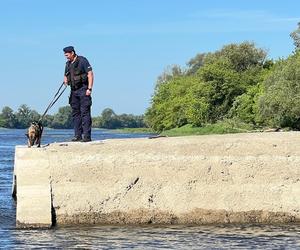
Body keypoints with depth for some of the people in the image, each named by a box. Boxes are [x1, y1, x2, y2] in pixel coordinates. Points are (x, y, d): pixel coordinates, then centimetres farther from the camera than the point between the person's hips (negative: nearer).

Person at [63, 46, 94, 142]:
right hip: (74, 91, 8)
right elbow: (65, 76, 27)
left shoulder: (82, 61, -8)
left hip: (83, 90, -8)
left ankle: (86, 136, -11)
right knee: (75, 113, 7)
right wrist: (65, 81, 3)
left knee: (85, 113, -9)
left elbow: (90, 74, -12)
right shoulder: (68, 64, 15)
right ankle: (78, 136, 10)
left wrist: (89, 89, -18)